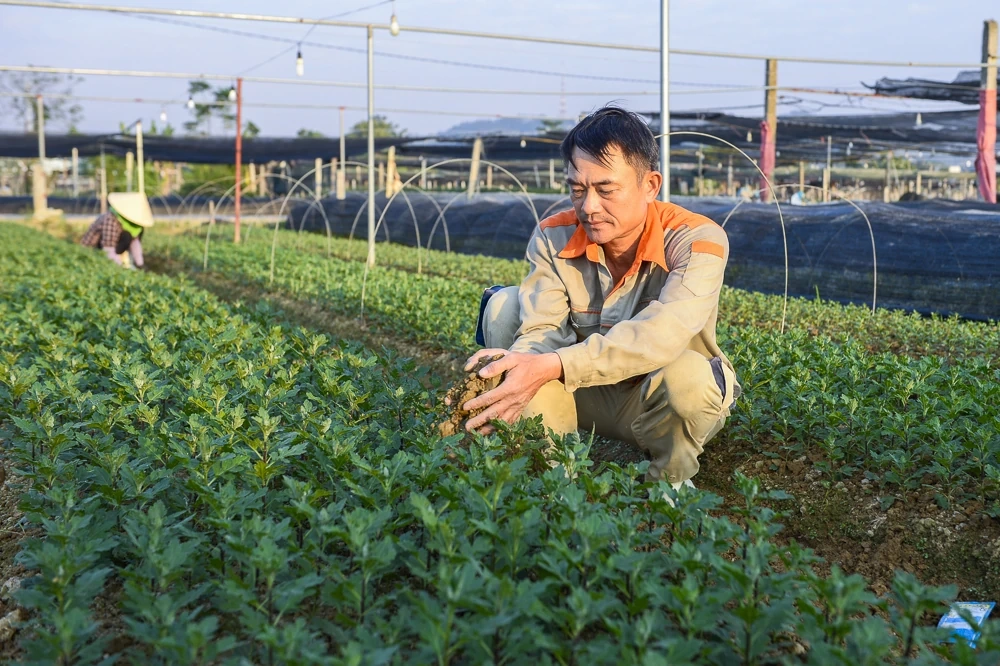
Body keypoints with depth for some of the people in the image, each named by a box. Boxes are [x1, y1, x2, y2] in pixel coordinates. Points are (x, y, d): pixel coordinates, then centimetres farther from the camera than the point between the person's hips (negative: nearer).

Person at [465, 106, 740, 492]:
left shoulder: (697, 241, -24)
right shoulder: (553, 239, -11)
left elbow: (661, 334, -41)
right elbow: (542, 329, -23)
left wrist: (553, 366, -53)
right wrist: (513, 369, -48)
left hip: (659, 403, -3)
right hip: (586, 397, 3)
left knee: (686, 374, -38)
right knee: (505, 305, -16)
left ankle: (669, 482, -6)